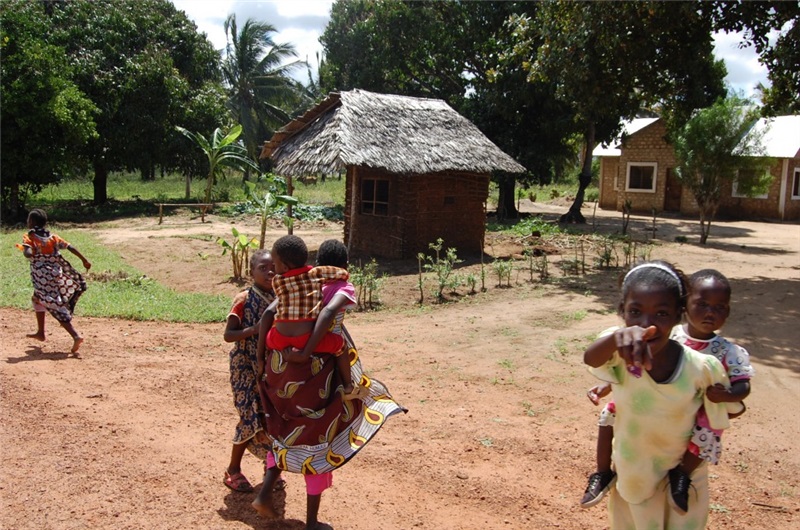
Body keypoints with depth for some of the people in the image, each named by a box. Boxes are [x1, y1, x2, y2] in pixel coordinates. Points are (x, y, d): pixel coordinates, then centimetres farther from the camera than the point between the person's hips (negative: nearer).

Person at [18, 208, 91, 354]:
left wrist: (22, 248, -2)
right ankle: (40, 332, 34)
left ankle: (76, 336, -22)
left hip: (42, 279, -6)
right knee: (37, 298, 30)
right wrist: (84, 260, 5)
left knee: (57, 309, -7)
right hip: (55, 275, 6)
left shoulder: (29, 237, -6)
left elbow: (29, 254, -23)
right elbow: (70, 247, 1)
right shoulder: (52, 237, 8)